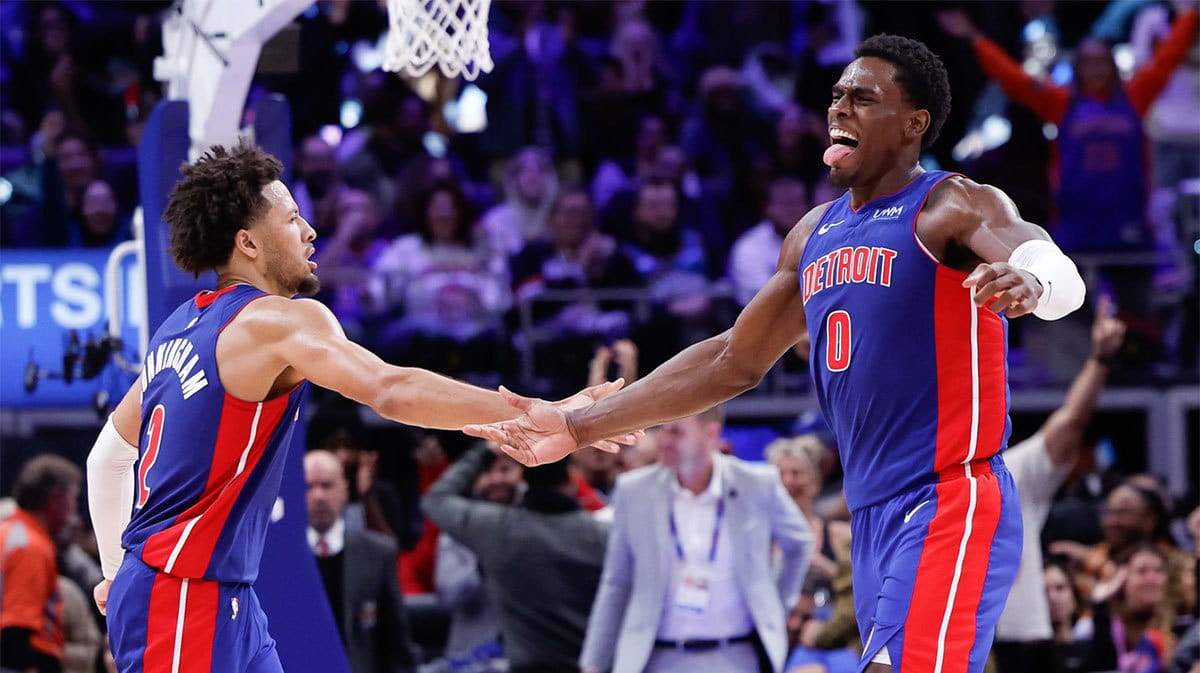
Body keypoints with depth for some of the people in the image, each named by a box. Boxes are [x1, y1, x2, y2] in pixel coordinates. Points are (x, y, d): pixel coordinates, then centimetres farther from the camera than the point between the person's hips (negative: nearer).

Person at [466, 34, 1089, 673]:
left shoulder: (952, 207, -6)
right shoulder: (815, 234, 17)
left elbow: (1059, 271, -25)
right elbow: (733, 361, 24)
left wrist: (1029, 281, -52)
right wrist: (577, 427, 21)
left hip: (950, 501, -8)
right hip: (874, 512, 8)